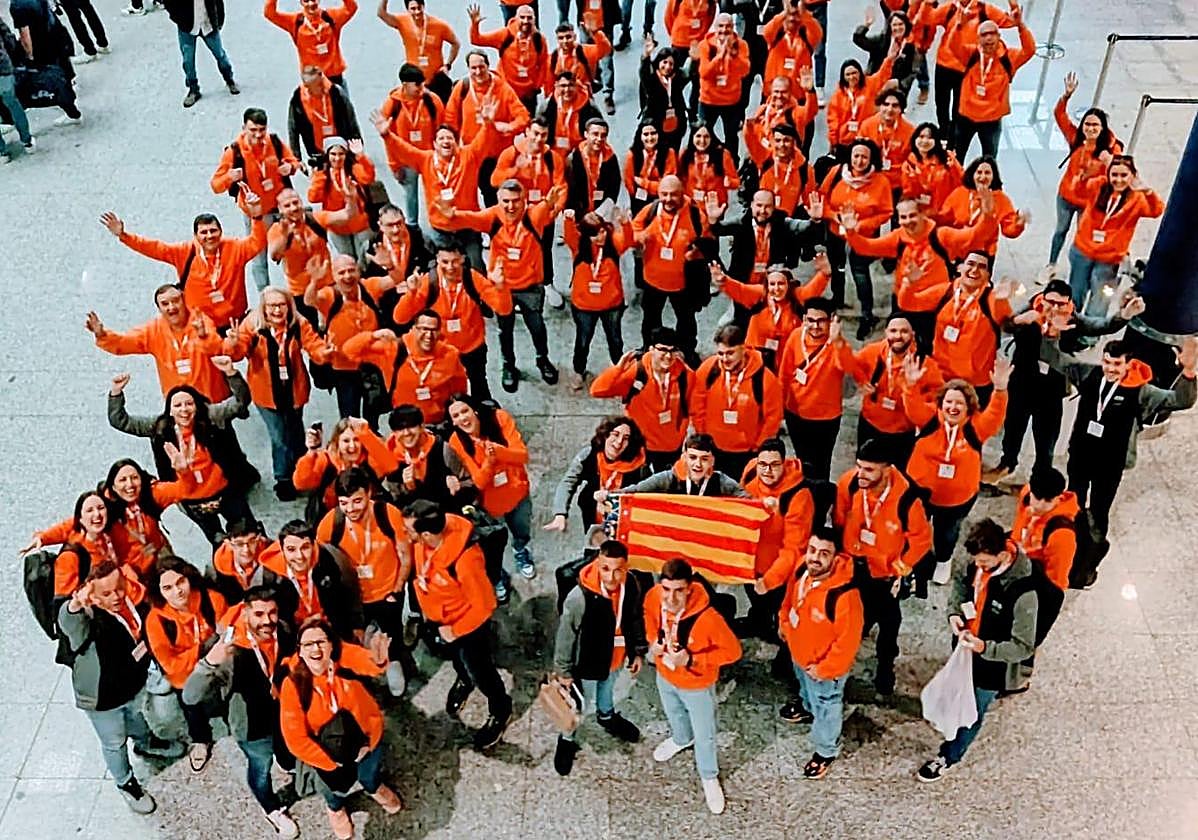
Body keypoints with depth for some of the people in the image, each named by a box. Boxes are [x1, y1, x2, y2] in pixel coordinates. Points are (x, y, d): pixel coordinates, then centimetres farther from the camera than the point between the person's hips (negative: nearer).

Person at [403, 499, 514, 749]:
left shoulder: (465, 561, -42)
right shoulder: (422, 540, -24)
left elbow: (484, 605, -28)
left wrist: (455, 630, -17)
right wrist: (429, 609, 5)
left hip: (467, 622, -6)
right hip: (438, 615, 6)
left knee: (479, 670, 17)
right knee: (457, 659, 33)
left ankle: (500, 712, 44)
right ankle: (464, 680, 64)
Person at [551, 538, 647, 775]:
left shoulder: (632, 586, -23)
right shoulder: (580, 597, -38)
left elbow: (637, 619, -2)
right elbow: (565, 635, -22)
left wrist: (639, 651, 8)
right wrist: (563, 670, -11)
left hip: (616, 656, 5)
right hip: (588, 661, -5)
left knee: (608, 687, 35)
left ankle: (607, 716, 66)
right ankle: (568, 740, 50)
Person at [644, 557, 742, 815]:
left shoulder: (707, 617, -40)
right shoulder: (653, 598, -25)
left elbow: (733, 650, -25)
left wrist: (692, 660, -31)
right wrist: (653, 640, -17)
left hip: (697, 685, -4)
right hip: (665, 675, 4)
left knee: (704, 735, 20)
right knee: (674, 714, 35)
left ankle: (709, 777, 49)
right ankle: (681, 740, 68)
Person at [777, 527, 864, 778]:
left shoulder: (844, 595, -41)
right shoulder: (801, 572, -20)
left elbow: (847, 642, -31)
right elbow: (789, 599, 4)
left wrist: (823, 669, -21)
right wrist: (785, 624, 6)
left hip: (825, 666, -6)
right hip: (799, 653, 6)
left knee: (825, 708, 21)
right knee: (806, 688, 38)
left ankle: (826, 751, 48)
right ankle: (807, 705, 71)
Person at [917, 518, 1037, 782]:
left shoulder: (1023, 593, -36)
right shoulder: (980, 563, -17)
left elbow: (1024, 647, -26)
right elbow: (962, 582, 7)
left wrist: (984, 648, -37)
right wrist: (954, 612, -10)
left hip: (993, 665, -6)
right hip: (967, 648, 6)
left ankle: (949, 756, 42)